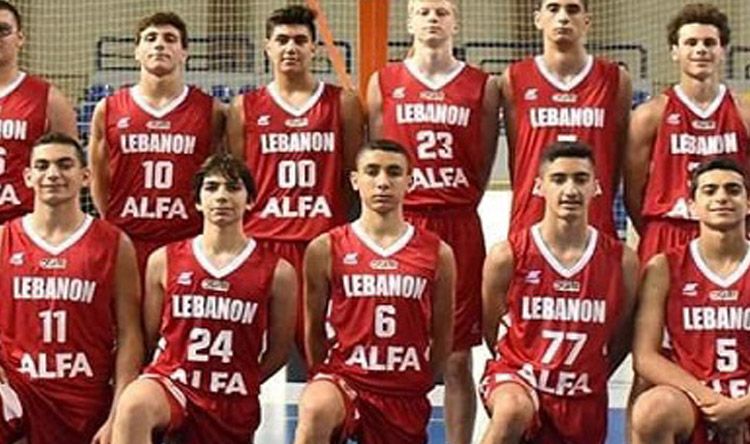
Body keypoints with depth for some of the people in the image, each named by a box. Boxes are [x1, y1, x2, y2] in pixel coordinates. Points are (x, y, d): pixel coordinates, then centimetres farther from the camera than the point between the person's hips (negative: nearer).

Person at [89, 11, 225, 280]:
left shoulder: (211, 112, 6)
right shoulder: (108, 110, 8)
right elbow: (99, 182, 13)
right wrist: (115, 229, 6)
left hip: (188, 245, -1)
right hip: (125, 243, 1)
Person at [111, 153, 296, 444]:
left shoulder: (276, 272, 1)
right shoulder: (164, 260, 3)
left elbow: (278, 349, 8)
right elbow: (148, 338, 9)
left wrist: (238, 384, 4)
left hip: (235, 402, 1)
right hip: (172, 381, -1)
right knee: (133, 407, -34)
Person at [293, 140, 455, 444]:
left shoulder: (437, 253, 2)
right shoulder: (325, 249, -1)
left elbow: (442, 336, 11)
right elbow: (314, 328, 7)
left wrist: (418, 384, 13)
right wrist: (325, 380, 6)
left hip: (406, 393, 3)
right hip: (344, 375, -2)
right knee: (315, 412, -36)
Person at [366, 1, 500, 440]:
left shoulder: (483, 87, 7)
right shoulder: (383, 83, 8)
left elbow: (485, 163, 9)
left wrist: (459, 207, 4)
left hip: (460, 227, 0)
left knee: (458, 358, 3)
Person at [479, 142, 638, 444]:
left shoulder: (622, 261, -4)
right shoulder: (507, 256, -10)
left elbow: (621, 339, 9)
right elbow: (491, 331, 4)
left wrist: (588, 379, 13)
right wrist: (522, 370, 7)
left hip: (583, 398, 3)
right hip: (517, 375, -3)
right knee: (512, 412, -36)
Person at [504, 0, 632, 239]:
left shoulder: (615, 80, 6)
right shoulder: (514, 79, 4)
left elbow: (618, 157, 11)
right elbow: (515, 155, 8)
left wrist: (601, 206, 10)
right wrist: (526, 205, 7)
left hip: (596, 223, 1)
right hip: (531, 222, 0)